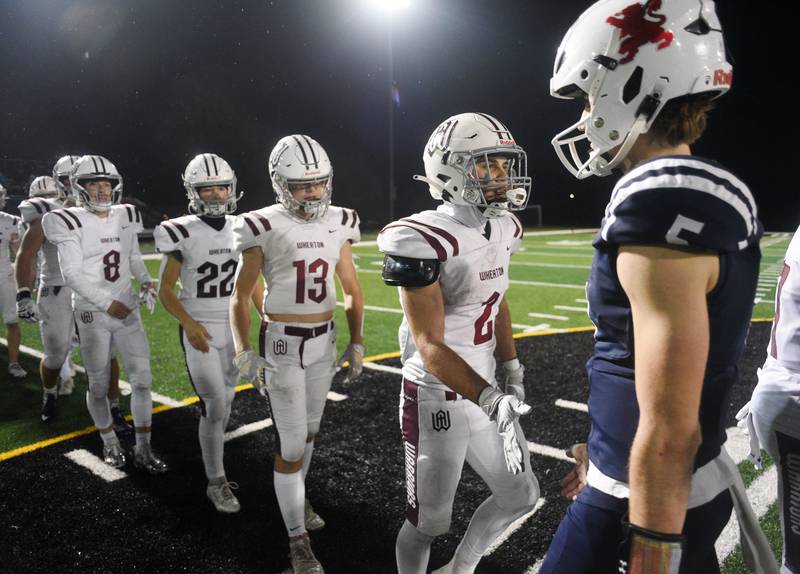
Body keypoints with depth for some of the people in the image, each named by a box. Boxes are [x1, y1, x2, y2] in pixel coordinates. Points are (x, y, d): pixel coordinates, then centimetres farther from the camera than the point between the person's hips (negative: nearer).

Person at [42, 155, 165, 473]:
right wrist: (107, 303, -19)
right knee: (99, 386, 8)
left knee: (142, 378, 1)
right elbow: (71, 274, -14)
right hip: (92, 315, -3)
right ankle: (110, 443, 29)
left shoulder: (126, 217, 4)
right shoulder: (71, 223, -10)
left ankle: (143, 449, 13)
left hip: (128, 309, 4)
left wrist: (146, 280, -4)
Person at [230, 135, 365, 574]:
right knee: (291, 443, -1)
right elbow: (240, 295, -5)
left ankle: (295, 499, 44)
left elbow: (352, 290, 10)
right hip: (283, 343, -5)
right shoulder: (265, 229, -12)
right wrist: (243, 351, -13)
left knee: (309, 430, 19)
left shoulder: (338, 225, 1)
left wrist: (356, 343, 8)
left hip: (325, 341, 5)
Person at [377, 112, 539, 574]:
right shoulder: (423, 240, -23)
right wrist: (489, 399, -34)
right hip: (438, 401, -8)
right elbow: (429, 346, -24)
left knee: (521, 498, 21)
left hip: (488, 391, 8)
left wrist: (511, 371, 10)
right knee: (429, 525, 9)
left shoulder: (504, 229, 1)